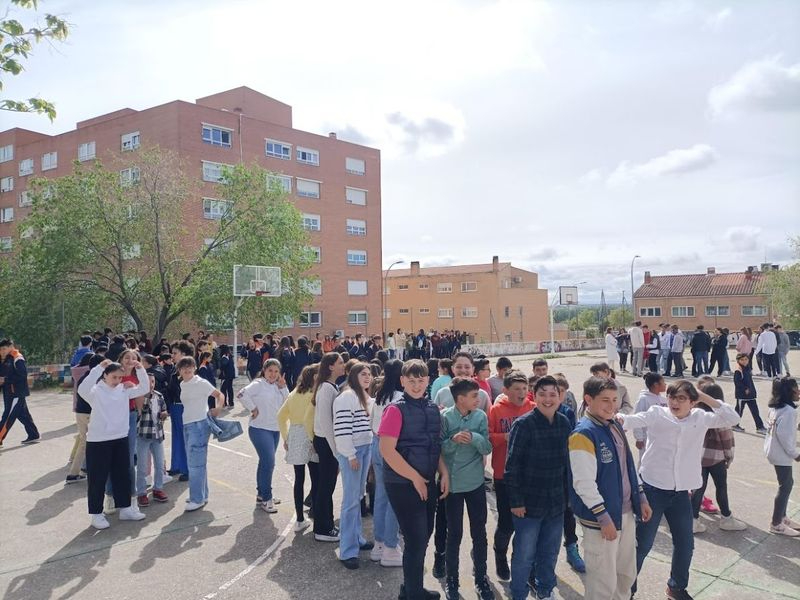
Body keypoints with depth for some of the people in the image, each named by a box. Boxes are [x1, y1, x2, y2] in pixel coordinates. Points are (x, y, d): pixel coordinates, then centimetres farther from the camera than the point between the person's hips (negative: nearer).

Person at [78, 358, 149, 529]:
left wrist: (140, 369, -12)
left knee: (123, 475, 13)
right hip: (98, 441, -5)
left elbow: (144, 388, 3)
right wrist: (99, 368, -37)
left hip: (120, 439, 5)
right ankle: (96, 514, 18)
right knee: (97, 479, 5)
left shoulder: (123, 390, 4)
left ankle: (125, 508, 26)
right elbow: (82, 389, -31)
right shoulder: (95, 391, -10)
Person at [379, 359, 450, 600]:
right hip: (403, 484, -7)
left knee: (424, 536, 17)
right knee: (416, 540, -1)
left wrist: (444, 473, 1)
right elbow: (386, 450, -19)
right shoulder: (396, 410, -15)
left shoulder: (433, 409, 5)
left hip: (427, 482, 7)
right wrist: (415, 478, -14)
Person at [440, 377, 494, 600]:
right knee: (454, 533, 9)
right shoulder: (445, 417, -13)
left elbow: (488, 448, -6)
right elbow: (438, 448, -10)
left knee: (479, 532, 12)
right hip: (452, 483, -2)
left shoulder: (481, 416, -5)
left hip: (476, 483, 2)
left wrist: (474, 437, -24)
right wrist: (453, 440, -28)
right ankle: (451, 579, 27)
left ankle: (481, 576, 32)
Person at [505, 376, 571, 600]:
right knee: (524, 555, 7)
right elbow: (512, 465, -14)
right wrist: (516, 501, -14)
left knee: (550, 553, 19)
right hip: (529, 502, -5)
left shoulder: (564, 423, 0)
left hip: (556, 501, 5)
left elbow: (567, 460, 10)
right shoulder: (524, 424, -16)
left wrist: (567, 492, 11)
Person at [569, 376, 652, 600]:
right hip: (601, 518, -8)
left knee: (627, 574, 21)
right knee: (603, 581, 3)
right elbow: (583, 483, -24)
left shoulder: (614, 426, 7)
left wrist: (641, 498, 15)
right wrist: (603, 517, -21)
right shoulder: (583, 434, -21)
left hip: (626, 512, 8)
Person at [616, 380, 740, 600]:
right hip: (653, 489, -4)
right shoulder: (657, 414, -10)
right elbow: (634, 420, -26)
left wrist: (704, 397, -7)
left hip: (681, 492, 4)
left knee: (685, 544, 18)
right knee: (642, 544, 4)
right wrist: (619, 418, -49)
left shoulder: (700, 418, 3)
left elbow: (732, 418, -1)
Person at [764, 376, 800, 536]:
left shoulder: (777, 407, 7)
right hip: (781, 453, -10)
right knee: (785, 486, 1)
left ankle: (782, 517, 32)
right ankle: (776, 524, 10)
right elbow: (784, 434, -26)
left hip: (775, 451, 10)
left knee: (787, 484, 19)